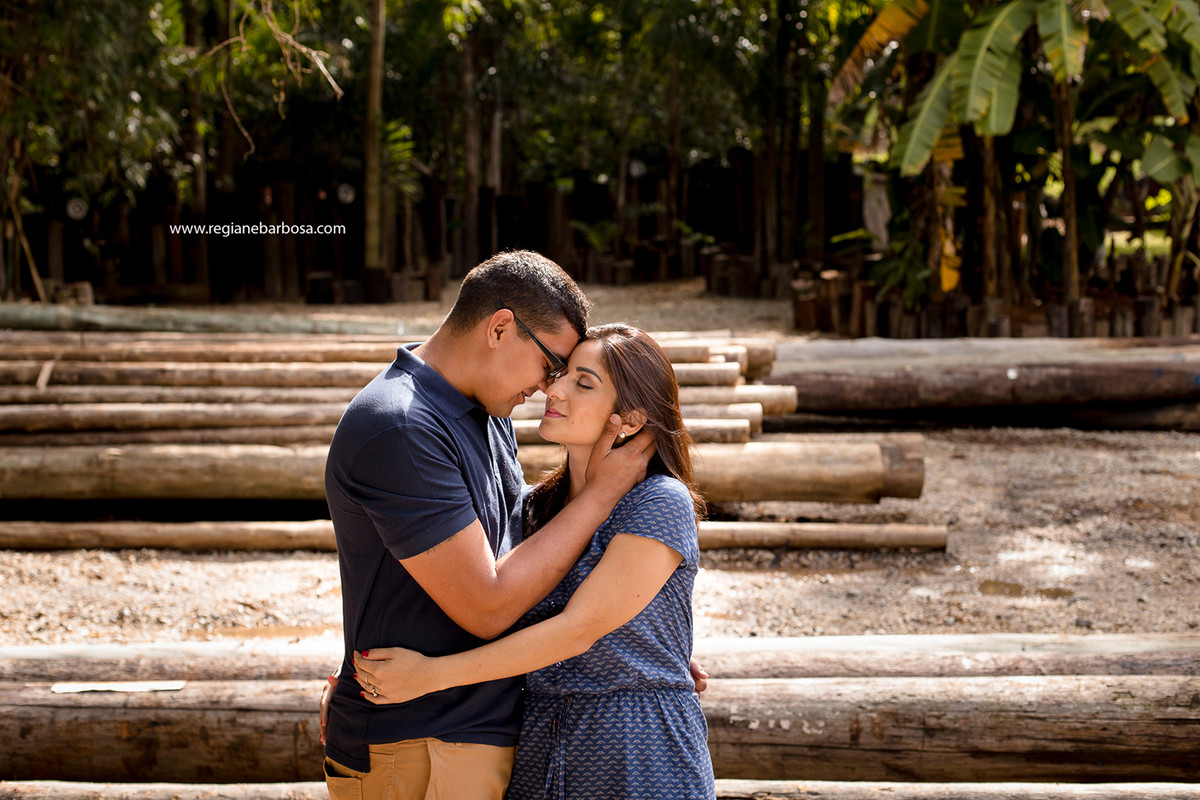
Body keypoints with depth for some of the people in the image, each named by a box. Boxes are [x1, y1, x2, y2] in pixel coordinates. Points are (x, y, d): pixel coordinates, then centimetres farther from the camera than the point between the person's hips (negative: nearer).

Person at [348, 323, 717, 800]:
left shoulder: (661, 503, -13)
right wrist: (364, 673, -1)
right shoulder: (537, 508, 7)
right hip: (539, 751, 5)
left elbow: (578, 629, -18)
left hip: (642, 760, -5)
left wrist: (431, 674, -19)